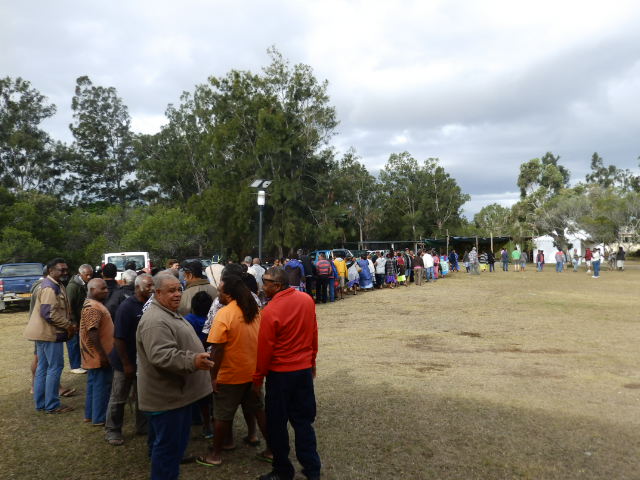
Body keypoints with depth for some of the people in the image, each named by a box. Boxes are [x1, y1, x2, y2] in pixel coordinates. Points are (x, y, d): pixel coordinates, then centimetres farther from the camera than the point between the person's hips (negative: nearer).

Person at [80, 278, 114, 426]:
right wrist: (103, 355, -24)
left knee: (94, 384, 17)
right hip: (99, 356, -10)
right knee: (102, 386, -1)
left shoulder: (93, 304, 13)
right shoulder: (93, 308, -21)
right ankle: (99, 419, 8)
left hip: (95, 356, 10)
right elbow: (93, 334, -27)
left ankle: (90, 415, 28)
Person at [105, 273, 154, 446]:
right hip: (126, 361, -6)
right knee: (118, 398, 9)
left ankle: (143, 426, 33)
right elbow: (119, 338, -19)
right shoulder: (127, 307, -19)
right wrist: (126, 363, -18)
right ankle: (112, 430, 24)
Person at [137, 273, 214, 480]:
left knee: (177, 442, 22)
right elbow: (162, 355, -34)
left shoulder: (170, 314, 13)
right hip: (167, 396, -11)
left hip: (177, 392, 11)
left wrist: (197, 357, 30)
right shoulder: (155, 321, -23)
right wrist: (192, 360, -43)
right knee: (168, 445, 1)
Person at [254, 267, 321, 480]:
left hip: (280, 373, -5)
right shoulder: (307, 300, -4)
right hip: (304, 369, 6)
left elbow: (264, 349, -15)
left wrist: (258, 378, -2)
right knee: (303, 420, 16)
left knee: (277, 423, 12)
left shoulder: (270, 311, -20)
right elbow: (314, 334, 6)